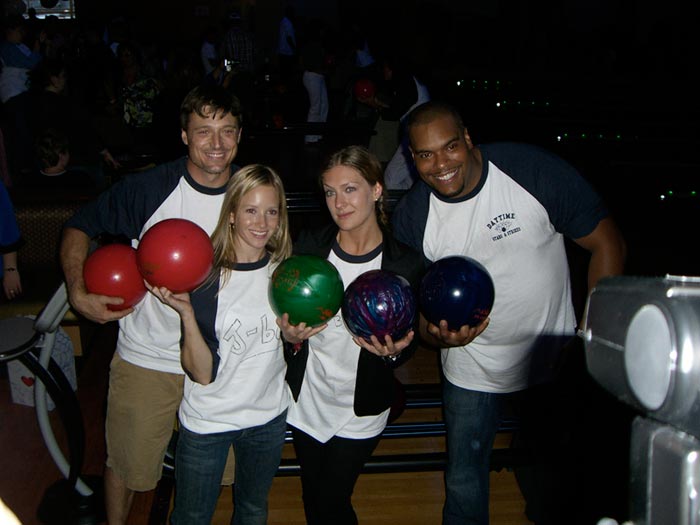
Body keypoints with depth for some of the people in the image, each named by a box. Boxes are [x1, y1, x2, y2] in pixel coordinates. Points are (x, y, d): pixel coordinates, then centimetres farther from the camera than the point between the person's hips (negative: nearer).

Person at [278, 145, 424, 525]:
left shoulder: (406, 263, -14)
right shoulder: (309, 245, -9)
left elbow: (407, 343, -4)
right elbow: (286, 316, -3)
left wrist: (392, 351, -25)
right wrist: (290, 335, -24)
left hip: (361, 410, -2)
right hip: (306, 400, 3)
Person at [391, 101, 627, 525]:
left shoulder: (534, 170, -21)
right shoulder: (411, 218, -12)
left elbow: (608, 245, -13)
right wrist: (438, 334, -28)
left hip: (553, 361, -1)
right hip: (471, 370, 1)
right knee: (464, 487, 14)